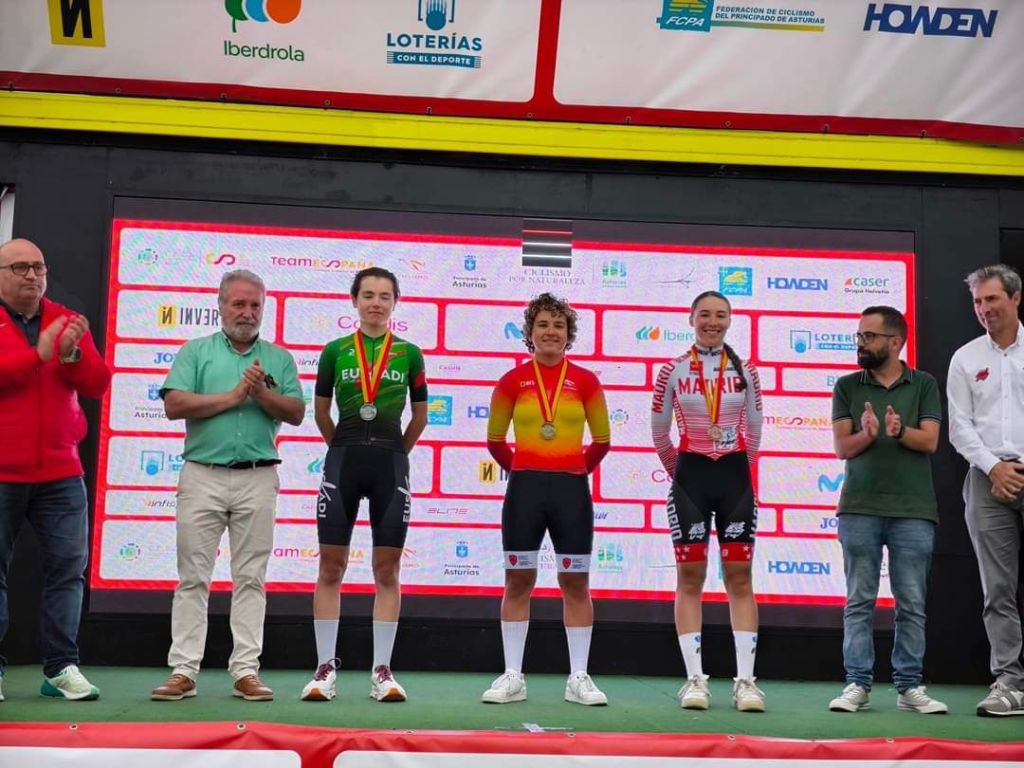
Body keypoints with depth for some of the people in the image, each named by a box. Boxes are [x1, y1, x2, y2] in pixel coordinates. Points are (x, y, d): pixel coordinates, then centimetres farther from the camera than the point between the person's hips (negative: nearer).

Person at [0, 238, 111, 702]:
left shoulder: (68, 322, 11)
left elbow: (98, 385, 3)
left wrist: (73, 354, -14)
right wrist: (38, 354, -17)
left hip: (60, 474, 3)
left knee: (68, 567, -1)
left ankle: (61, 668, 4)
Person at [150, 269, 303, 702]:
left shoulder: (279, 358, 12)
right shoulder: (196, 352, 8)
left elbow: (296, 413, 3)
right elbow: (174, 405, -6)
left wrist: (262, 393, -13)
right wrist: (233, 396, -9)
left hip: (258, 478, 1)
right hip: (203, 476, -1)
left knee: (251, 578, 3)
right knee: (193, 576, 1)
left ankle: (246, 671, 7)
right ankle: (183, 671, 4)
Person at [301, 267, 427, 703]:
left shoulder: (409, 354, 5)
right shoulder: (335, 351, 5)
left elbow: (420, 414, 14)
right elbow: (321, 412, 13)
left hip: (391, 463, 0)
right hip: (344, 460, 0)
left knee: (387, 570, 3)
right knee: (331, 567, 1)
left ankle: (382, 671, 10)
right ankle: (326, 667, 10)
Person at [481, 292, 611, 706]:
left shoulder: (585, 381, 3)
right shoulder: (512, 381, 2)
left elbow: (602, 440, 11)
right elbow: (495, 439, 12)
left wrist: (578, 469, 10)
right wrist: (518, 469, 11)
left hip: (572, 490, 0)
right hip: (525, 489, 0)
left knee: (576, 583, 4)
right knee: (518, 582, 4)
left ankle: (578, 678, 13)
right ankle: (512, 677, 12)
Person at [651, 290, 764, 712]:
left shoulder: (745, 371, 5)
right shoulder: (672, 371, 1)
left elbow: (754, 431, 13)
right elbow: (659, 433, 8)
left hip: (735, 477, 1)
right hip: (691, 477, -1)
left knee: (740, 579, 1)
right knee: (689, 579, 0)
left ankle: (745, 680, 3)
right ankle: (695, 679, 5)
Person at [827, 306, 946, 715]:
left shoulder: (924, 385, 7)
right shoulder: (847, 386, 8)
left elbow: (930, 441, -3)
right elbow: (843, 447, 1)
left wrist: (900, 431, -24)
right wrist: (867, 434, -20)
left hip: (913, 510, 0)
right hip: (859, 508, 0)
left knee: (912, 604, 4)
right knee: (859, 601, 2)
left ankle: (909, 687, 12)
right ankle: (857, 685, 6)